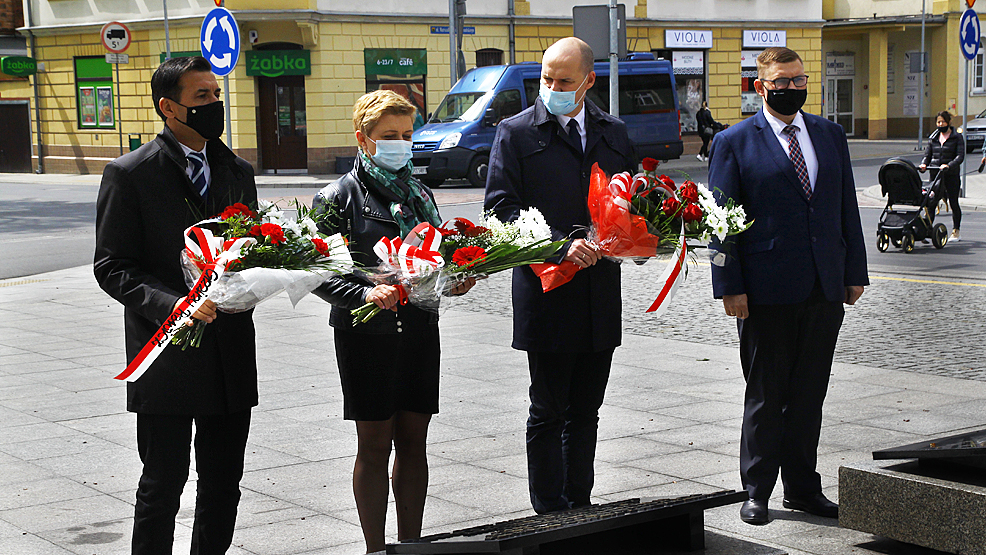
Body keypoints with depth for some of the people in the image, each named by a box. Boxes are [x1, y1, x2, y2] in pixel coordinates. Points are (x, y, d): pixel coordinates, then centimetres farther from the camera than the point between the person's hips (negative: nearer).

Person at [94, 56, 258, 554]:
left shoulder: (238, 171, 12)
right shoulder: (128, 174, -5)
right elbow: (112, 268, -8)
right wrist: (173, 305, -22)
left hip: (231, 357, 5)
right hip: (167, 357, -5)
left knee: (223, 484, 11)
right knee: (163, 485, 3)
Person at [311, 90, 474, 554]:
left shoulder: (420, 195, 13)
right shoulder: (338, 198, -5)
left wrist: (453, 281, -1)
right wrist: (365, 294, -25)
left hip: (420, 329, 5)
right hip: (368, 334, -5)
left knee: (413, 441, 9)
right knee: (375, 445, 2)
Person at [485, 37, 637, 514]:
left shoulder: (613, 133, 12)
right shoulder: (515, 133, -2)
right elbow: (500, 208, -9)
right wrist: (559, 245, -20)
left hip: (601, 294, 5)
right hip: (547, 292, -4)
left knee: (585, 412, 13)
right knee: (548, 413, 1)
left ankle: (580, 507, 23)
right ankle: (550, 516, 8)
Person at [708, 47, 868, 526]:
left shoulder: (831, 135, 12)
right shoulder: (734, 142, -2)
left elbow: (847, 209, 14)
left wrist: (855, 273, 9)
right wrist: (730, 287, -10)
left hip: (825, 290, 4)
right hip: (766, 293, -4)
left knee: (809, 396, 11)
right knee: (766, 396, 5)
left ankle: (803, 488, 22)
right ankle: (756, 491, 17)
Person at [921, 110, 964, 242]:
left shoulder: (957, 137, 0)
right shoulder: (933, 137, 14)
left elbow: (960, 156, -9)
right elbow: (928, 154, 13)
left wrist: (949, 165, -25)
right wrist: (924, 164, -9)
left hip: (951, 174, -3)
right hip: (935, 174, 4)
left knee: (953, 203, 1)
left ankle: (955, 232, 12)